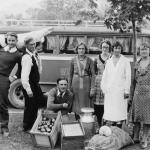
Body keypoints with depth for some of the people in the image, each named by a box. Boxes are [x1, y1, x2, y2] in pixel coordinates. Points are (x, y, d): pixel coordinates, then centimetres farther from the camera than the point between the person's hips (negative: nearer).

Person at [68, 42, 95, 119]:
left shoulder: (89, 60, -1)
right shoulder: (73, 60, 3)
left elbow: (93, 74, -2)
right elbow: (70, 74, 10)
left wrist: (92, 88, -6)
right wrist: (69, 86, 8)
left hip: (86, 84, -1)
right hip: (76, 82, 1)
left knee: (86, 105, 1)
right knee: (76, 104, 4)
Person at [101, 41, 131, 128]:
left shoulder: (125, 61, 3)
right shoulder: (108, 62, 13)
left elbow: (128, 77, -1)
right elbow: (105, 76, 13)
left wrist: (127, 90, -7)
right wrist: (104, 88, 6)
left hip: (121, 90, -3)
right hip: (110, 91, 3)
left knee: (120, 110, -2)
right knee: (109, 110, 0)